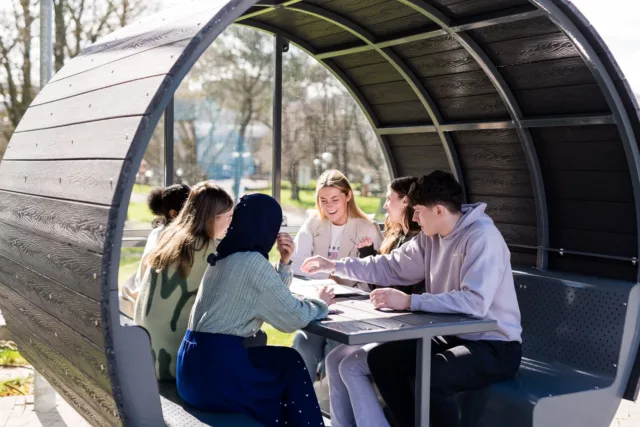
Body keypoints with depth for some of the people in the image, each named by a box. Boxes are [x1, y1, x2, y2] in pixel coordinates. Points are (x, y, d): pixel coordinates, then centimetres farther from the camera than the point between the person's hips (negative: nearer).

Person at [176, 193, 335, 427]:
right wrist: (320, 303, 7)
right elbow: (292, 318, -12)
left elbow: (271, 298, 23)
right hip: (215, 370, -8)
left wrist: (284, 262, 10)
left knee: (282, 360, 22)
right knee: (291, 364, 13)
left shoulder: (224, 257, 14)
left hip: (196, 364, 8)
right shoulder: (253, 262, -14)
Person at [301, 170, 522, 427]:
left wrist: (409, 302, -33)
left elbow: (475, 302, -35)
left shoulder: (482, 236, -23)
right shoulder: (432, 237, 4)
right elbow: (392, 266, 12)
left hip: (495, 346, -9)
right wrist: (335, 266, 8)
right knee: (381, 357, 1)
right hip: (454, 336, 9)